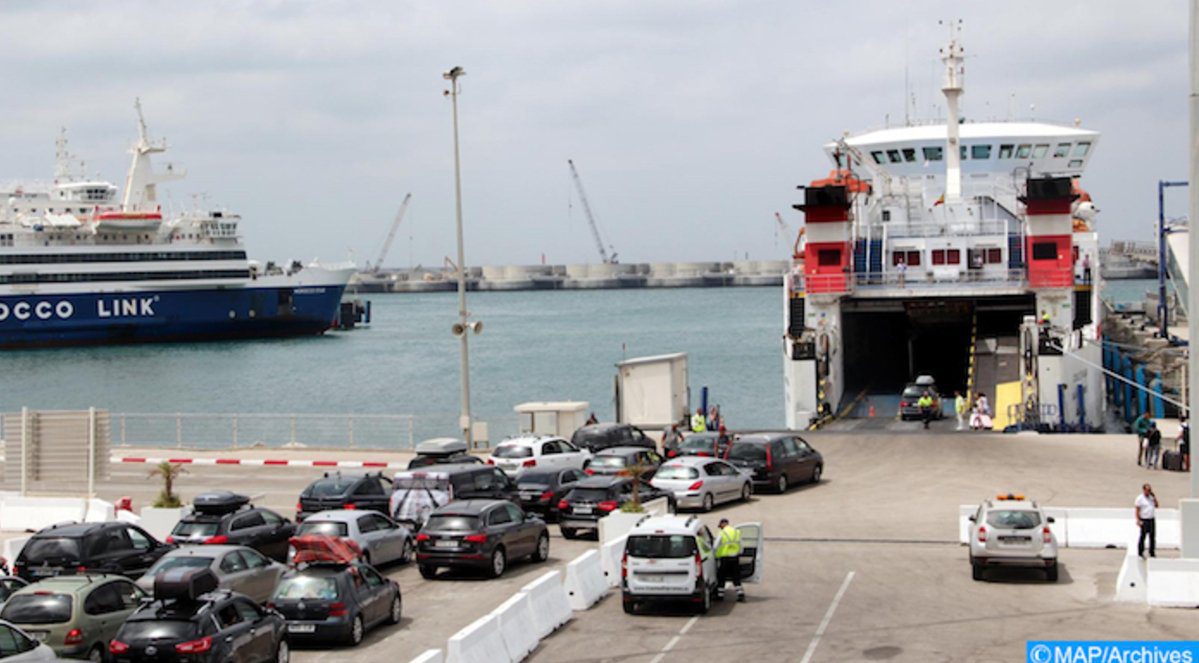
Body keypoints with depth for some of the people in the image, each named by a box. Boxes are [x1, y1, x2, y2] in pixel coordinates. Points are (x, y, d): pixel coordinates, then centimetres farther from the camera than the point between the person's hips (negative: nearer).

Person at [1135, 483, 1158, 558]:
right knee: (1142, 536, -2)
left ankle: (1152, 553, 15)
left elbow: (1156, 506, 12)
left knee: (1152, 536, 7)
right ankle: (1140, 553, 4)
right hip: (1144, 520, -6)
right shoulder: (1140, 498, -8)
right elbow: (1137, 510, -10)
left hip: (1152, 519, 6)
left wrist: (1154, 497, 2)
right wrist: (1138, 520, -17)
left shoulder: (1151, 497, 13)